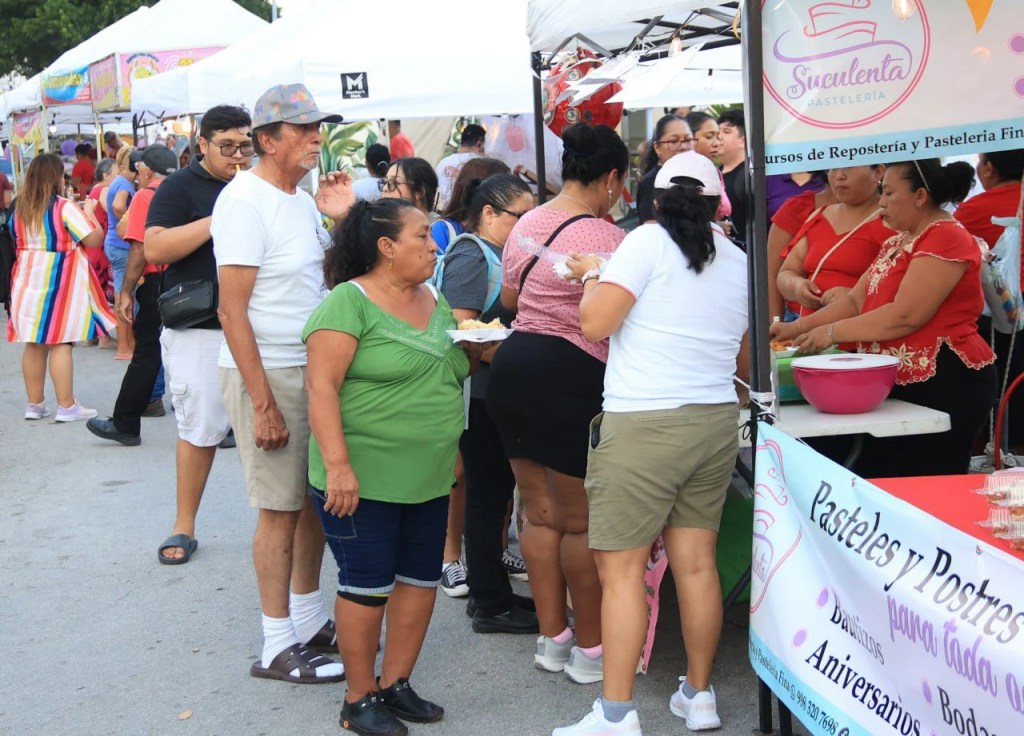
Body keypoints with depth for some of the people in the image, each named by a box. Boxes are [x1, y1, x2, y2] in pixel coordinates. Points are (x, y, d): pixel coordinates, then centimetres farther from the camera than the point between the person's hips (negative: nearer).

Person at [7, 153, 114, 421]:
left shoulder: (20, 209, 6)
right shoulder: (64, 208, -12)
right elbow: (94, 239, -13)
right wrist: (88, 213, 4)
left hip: (28, 281, 6)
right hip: (59, 283, -6)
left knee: (34, 344, 10)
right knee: (61, 343, -4)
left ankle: (34, 404, 17)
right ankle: (66, 406, -1)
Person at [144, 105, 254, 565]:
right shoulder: (181, 187, -2)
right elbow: (155, 249, -14)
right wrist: (217, 220, -19)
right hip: (200, 330, -4)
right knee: (201, 429, -2)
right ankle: (184, 526, 10)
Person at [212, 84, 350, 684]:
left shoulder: (302, 199, 11)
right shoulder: (246, 201, -15)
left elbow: (329, 281, 15)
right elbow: (233, 308, -19)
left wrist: (338, 221, 1)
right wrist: (263, 403, -21)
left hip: (314, 366, 8)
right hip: (267, 373, -8)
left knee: (317, 498, 13)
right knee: (281, 508, -2)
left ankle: (310, 619, 28)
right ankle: (278, 646, 9)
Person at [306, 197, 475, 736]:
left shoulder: (436, 301, 12)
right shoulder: (349, 302, -12)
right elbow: (322, 387, -18)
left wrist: (480, 344, 7)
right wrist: (337, 466, -23)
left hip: (429, 479, 8)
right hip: (364, 481, -7)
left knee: (421, 579, 11)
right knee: (368, 586, 1)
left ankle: (395, 684, 26)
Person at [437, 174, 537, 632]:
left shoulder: (500, 254, 17)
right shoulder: (470, 257, -12)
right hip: (482, 394, -10)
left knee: (495, 491, 14)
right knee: (486, 494, -3)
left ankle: (490, 592, 22)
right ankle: (490, 606, 4)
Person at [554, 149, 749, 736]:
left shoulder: (649, 242, -6)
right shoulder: (738, 262, 12)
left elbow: (596, 323, -12)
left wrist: (591, 276, 7)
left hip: (642, 425, -6)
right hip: (715, 422, 6)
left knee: (621, 569, -2)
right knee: (697, 564, 12)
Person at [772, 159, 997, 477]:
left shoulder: (946, 239, -13)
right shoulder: (897, 243, 19)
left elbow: (904, 316, -20)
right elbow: (856, 301, 16)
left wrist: (832, 332, -14)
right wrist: (796, 328, 5)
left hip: (944, 388, -9)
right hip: (899, 384, 10)